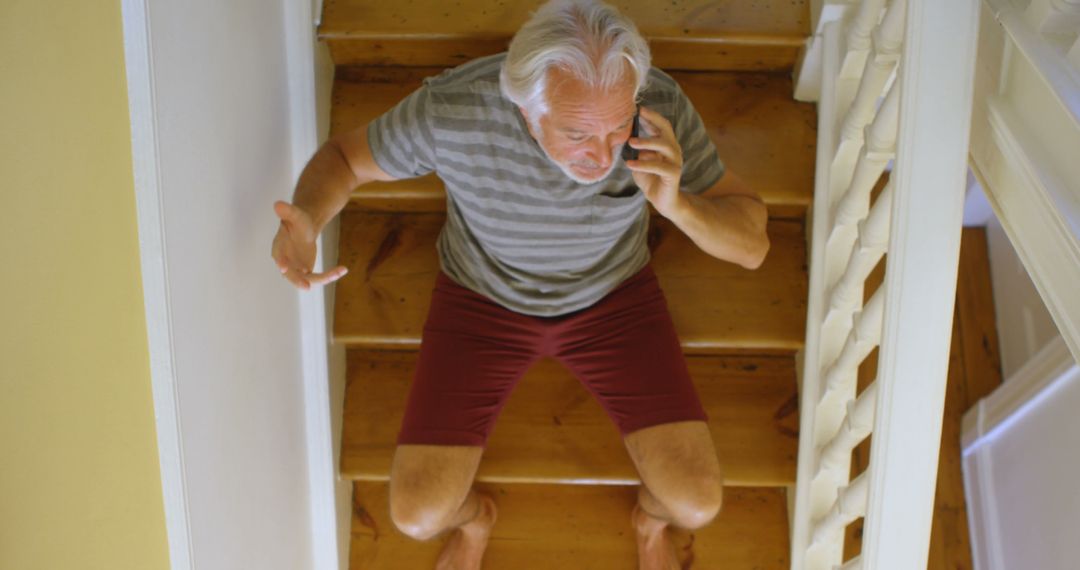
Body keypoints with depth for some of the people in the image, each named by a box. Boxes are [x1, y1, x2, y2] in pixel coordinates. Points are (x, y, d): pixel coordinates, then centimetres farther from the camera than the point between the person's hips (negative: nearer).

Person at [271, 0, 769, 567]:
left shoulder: (660, 107, -29)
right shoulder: (452, 109, -33)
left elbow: (752, 243, -20)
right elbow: (345, 156, -13)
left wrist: (677, 205, -42)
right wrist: (306, 220, -36)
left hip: (612, 293, 1)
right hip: (483, 297, 0)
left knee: (696, 502, -13)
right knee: (418, 511, -11)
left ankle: (651, 518, 26)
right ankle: (474, 516, 28)